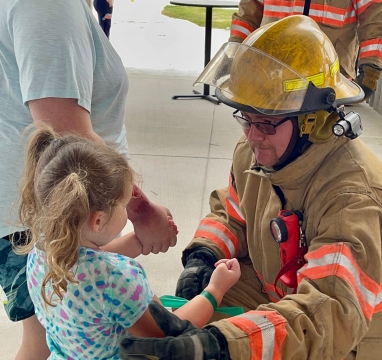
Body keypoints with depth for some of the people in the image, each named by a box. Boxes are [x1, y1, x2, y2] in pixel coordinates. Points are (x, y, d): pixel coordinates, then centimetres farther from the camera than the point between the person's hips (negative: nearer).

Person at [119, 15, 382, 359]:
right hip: (270, 290, 6)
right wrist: (203, 256, -13)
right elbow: (231, 215, 8)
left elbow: (332, 313, -40)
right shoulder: (255, 151, -10)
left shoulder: (353, 193, -31)